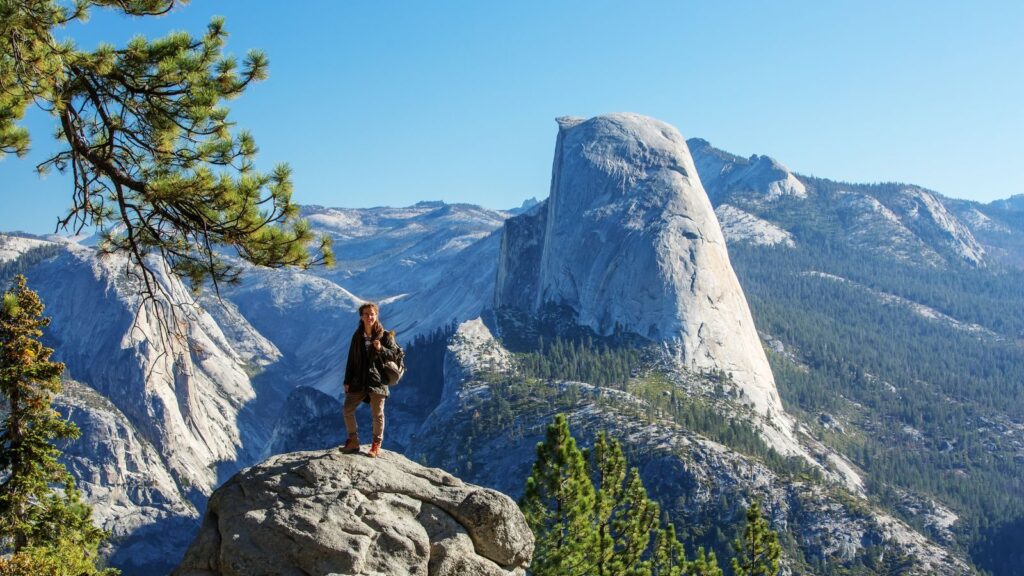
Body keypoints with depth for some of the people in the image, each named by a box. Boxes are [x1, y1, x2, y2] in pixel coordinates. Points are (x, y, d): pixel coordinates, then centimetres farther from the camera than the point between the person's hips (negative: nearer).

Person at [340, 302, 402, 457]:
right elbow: (351, 359, 10)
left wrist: (381, 349, -22)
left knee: (377, 414, 2)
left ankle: (376, 445, 15)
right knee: (347, 410, 2)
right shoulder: (357, 336, 8)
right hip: (359, 381, 4)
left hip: (377, 380, -4)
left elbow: (395, 355, -5)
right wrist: (347, 381, 7)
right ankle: (353, 442, 16)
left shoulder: (384, 335, -3)